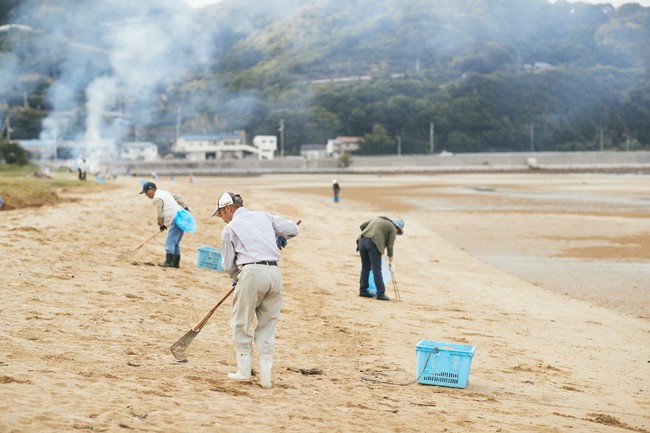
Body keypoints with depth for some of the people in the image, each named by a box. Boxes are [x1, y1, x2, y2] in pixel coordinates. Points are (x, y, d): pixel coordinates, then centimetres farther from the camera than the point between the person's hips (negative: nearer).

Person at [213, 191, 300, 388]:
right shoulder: (264, 216, 17)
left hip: (252, 272, -4)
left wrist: (235, 277, 32)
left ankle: (244, 371, 13)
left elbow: (228, 265, 12)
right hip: (275, 273, 4)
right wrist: (281, 237, 37)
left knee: (241, 323, 11)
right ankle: (265, 376, 9)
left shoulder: (230, 228, 8)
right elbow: (292, 228, 15)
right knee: (267, 325, 12)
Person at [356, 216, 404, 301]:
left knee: (365, 268, 17)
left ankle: (363, 290, 21)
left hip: (362, 240, 6)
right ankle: (380, 294, 0)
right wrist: (391, 263, 10)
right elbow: (389, 247, 4)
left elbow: (362, 226, 27)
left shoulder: (377, 219, 28)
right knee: (377, 271, -1)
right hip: (374, 244, -6)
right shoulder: (392, 229, 10)